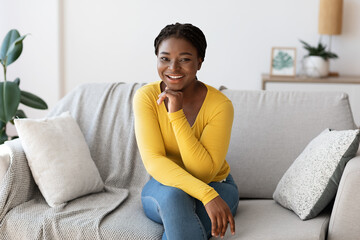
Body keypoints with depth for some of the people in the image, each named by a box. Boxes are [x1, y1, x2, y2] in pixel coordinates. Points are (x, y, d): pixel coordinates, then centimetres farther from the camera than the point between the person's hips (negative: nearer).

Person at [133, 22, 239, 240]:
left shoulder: (220, 105, -18)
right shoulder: (146, 97, -13)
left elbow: (204, 172, -23)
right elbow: (153, 161, -23)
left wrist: (176, 114, -30)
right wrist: (207, 195, -37)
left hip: (216, 185, -1)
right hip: (163, 186, 2)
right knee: (173, 195, -35)